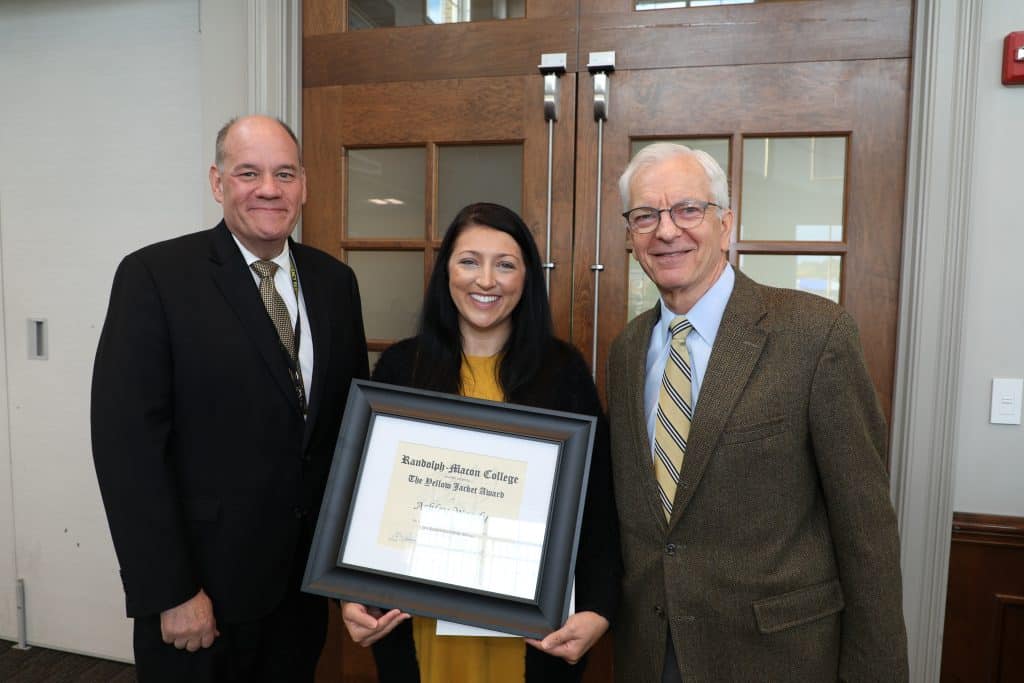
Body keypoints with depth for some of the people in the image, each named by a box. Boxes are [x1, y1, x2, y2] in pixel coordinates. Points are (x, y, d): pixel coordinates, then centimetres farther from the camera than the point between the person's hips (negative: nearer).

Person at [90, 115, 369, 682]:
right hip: (201, 580, -4)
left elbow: (353, 414, 6)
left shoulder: (334, 281, 2)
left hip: (306, 573, 5)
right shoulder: (154, 275, -12)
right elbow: (126, 443, -15)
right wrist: (170, 592, -15)